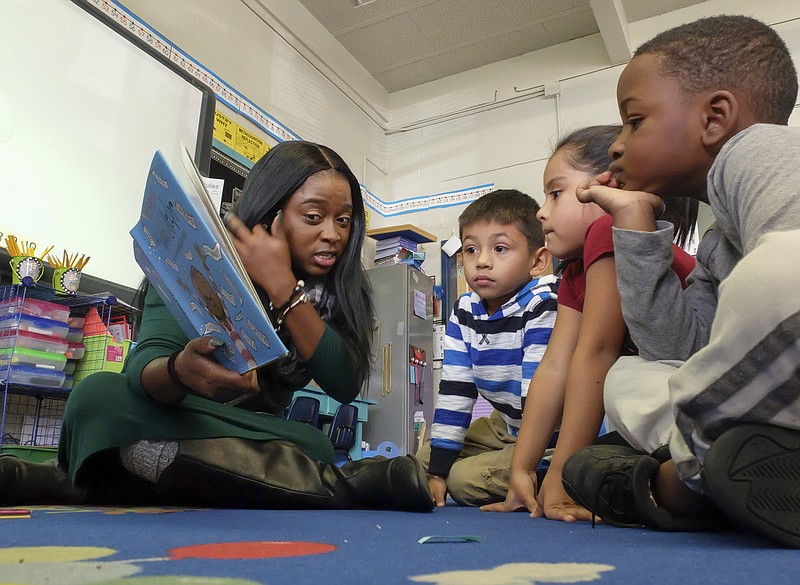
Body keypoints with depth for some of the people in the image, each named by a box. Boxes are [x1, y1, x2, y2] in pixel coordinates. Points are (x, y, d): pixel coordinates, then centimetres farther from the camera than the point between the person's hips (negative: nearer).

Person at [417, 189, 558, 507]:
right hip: (507, 425, 8)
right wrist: (437, 470, -8)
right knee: (425, 457, 10)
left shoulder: (542, 304, -27)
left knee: (466, 478, -17)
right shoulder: (465, 311, -6)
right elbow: (453, 391, -6)